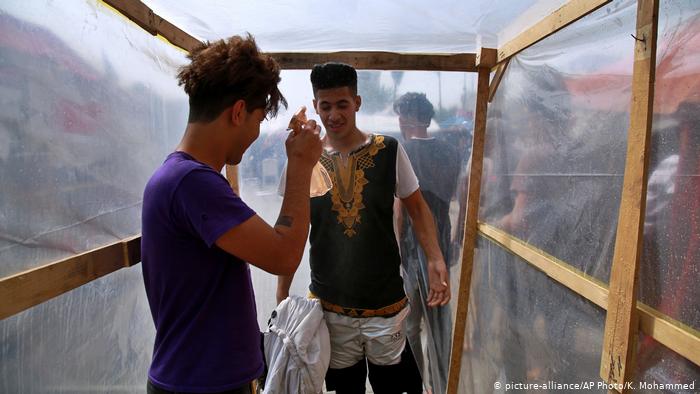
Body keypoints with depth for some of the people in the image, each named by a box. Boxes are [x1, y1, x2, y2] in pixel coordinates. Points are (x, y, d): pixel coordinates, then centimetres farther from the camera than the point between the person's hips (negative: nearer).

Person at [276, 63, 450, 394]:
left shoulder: (389, 150, -6)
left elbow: (417, 208, 3)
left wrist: (436, 260, -12)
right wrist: (281, 298, 5)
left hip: (384, 304, -1)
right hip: (330, 305, 2)